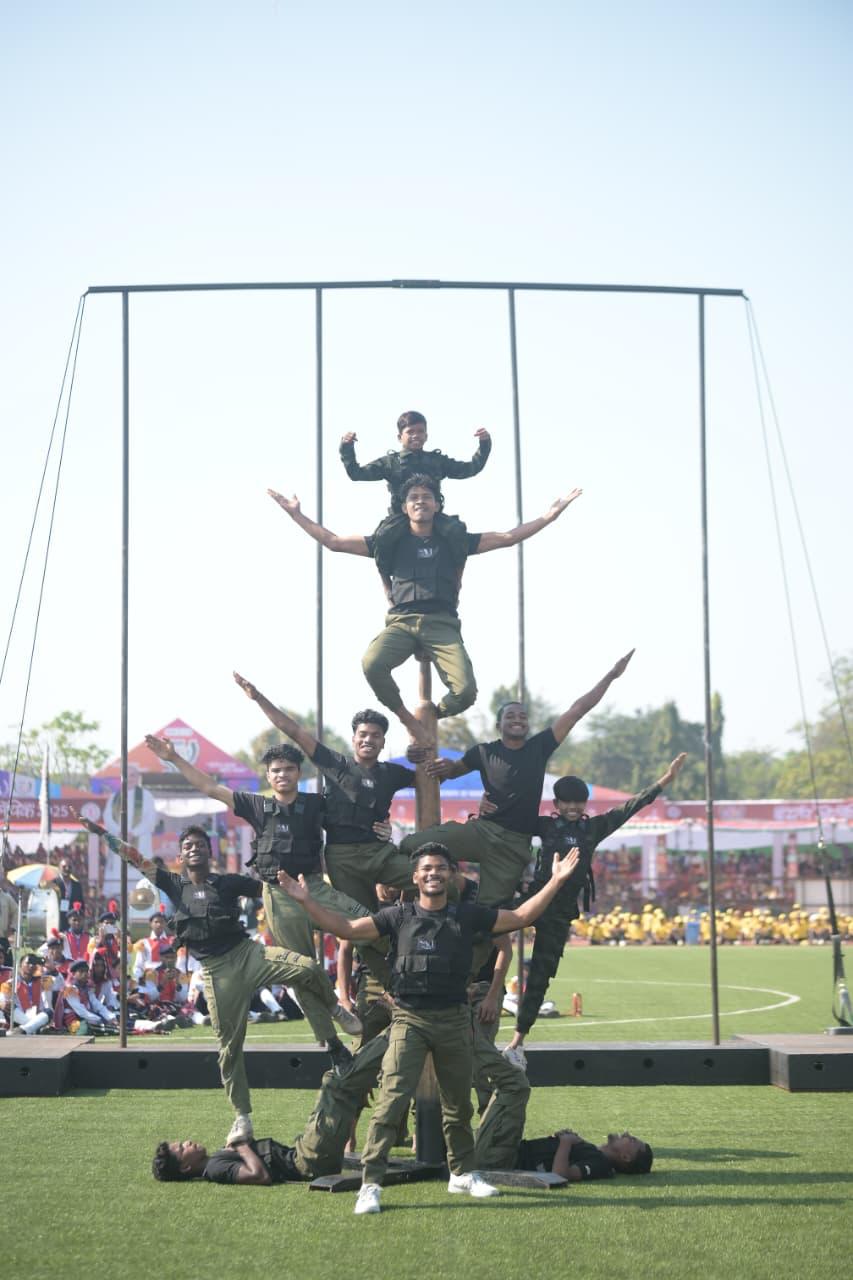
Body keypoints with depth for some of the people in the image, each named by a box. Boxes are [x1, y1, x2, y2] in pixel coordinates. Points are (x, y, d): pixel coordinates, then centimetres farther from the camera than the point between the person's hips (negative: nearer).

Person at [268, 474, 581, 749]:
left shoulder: (453, 541, 18)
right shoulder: (390, 542, 17)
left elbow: (508, 538, 17)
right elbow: (333, 541, 17)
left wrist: (549, 516, 9)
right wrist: (296, 515, 12)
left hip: (442, 624, 0)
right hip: (401, 622, 0)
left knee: (465, 690, -25)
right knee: (372, 664, -34)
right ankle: (408, 719, -5)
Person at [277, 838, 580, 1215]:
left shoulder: (468, 915, 6)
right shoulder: (398, 915, 2)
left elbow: (520, 918, 9)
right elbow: (346, 929, -2)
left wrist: (555, 882, 3)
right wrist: (306, 901, -12)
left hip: (455, 1019, 3)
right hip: (409, 1020, -3)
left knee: (458, 1104, 15)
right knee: (392, 1101, -14)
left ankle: (462, 1174, 33)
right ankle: (370, 1184, -12)